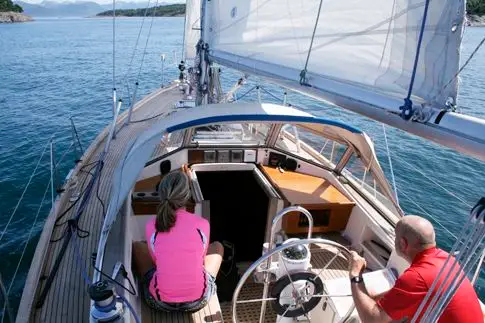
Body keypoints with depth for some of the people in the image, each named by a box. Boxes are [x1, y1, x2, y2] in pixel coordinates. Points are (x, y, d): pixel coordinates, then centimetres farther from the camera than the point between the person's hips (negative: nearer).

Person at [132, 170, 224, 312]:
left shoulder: (151, 226, -9)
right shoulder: (202, 224, -11)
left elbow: (156, 260, 8)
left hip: (160, 301, 0)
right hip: (198, 300, 0)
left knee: (136, 246, 21)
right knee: (217, 246, 24)